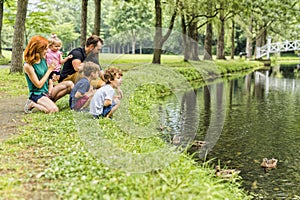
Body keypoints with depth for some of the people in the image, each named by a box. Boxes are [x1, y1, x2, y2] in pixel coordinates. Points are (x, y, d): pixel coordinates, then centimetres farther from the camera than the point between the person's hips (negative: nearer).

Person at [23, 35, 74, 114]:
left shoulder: (43, 60, 4)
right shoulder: (28, 66, -18)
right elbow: (39, 85, -17)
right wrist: (49, 70, -13)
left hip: (47, 91, 8)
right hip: (37, 94, -8)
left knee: (69, 84, -6)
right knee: (53, 110, -30)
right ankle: (32, 104, -6)